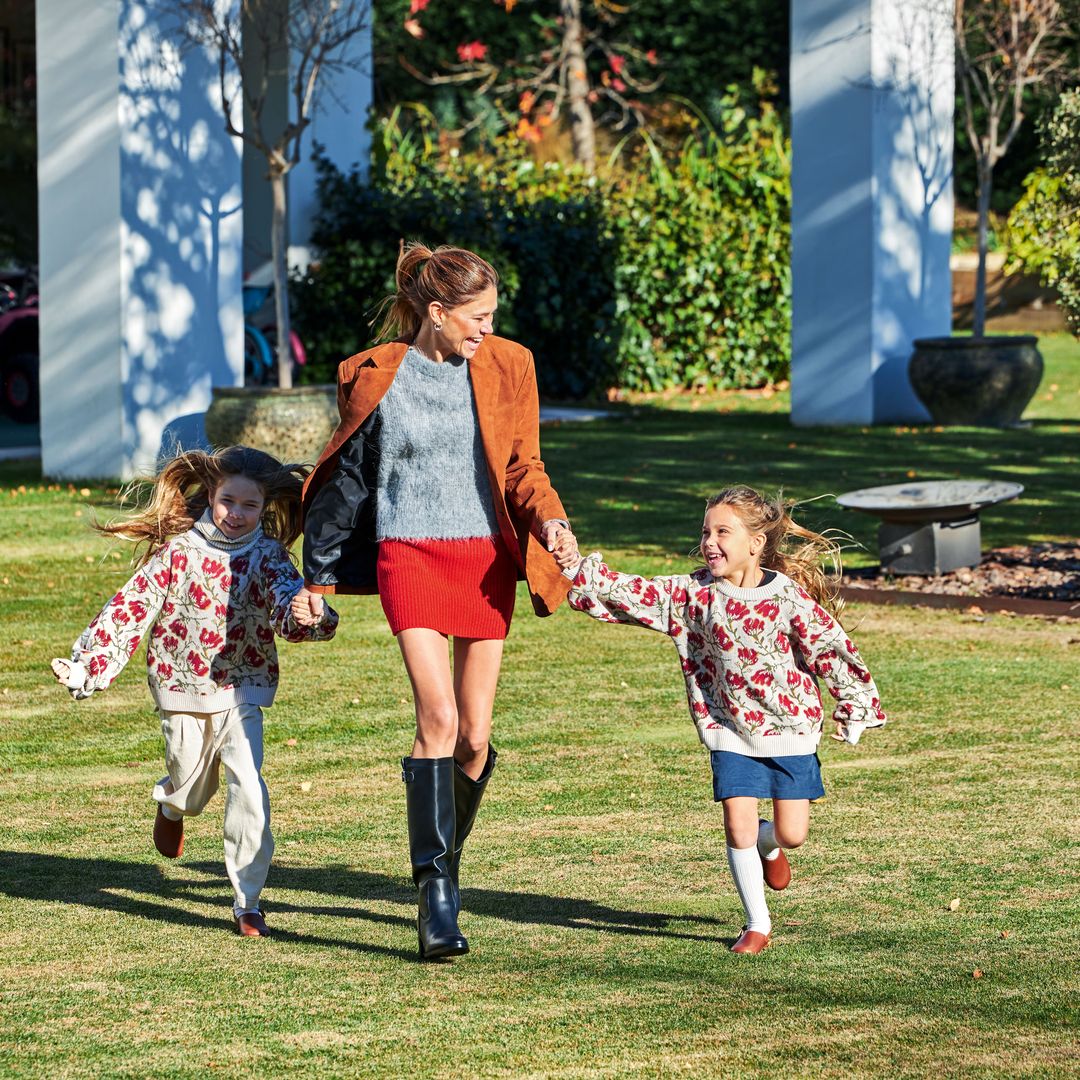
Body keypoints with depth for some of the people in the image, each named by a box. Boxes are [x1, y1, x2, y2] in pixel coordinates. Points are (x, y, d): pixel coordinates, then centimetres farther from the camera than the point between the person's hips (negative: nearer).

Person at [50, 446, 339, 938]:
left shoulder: (267, 555, -3)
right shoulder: (178, 551, -5)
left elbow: (286, 601, -21)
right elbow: (131, 609, -4)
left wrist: (309, 614, -46)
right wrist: (85, 666, -9)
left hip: (242, 689, 0)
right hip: (183, 689, 0)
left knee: (248, 789, -16)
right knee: (192, 788, 15)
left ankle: (247, 902, -7)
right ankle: (170, 805, 56)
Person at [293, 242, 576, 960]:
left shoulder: (505, 368, 6)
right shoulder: (376, 378, 1)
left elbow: (522, 466, 6)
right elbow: (345, 478, 10)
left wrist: (549, 519, -15)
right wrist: (317, 577, 12)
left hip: (487, 557, 3)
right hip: (409, 556, -3)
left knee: (475, 733, 4)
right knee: (439, 718, -17)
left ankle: (446, 859, 28)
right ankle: (437, 898, -17)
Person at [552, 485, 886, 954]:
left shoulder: (788, 597, -12)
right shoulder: (694, 594, -5)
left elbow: (831, 649, -6)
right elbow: (631, 595, -8)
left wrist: (854, 709, -1)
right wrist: (577, 569, -20)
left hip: (789, 727, -1)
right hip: (729, 730, 1)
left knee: (791, 832, -2)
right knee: (738, 825, -7)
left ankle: (768, 842, 37)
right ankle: (757, 924, 9)